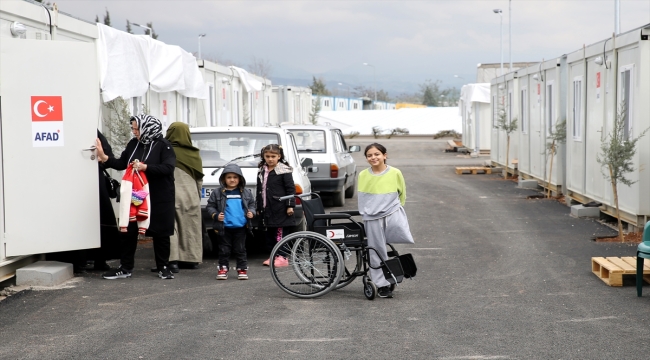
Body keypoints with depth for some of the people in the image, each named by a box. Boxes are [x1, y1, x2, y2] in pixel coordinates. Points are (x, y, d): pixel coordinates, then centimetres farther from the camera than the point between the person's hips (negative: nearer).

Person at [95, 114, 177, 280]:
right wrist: (104, 157, 0)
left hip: (159, 198, -5)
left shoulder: (163, 145, -10)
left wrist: (145, 167, -24)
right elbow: (122, 164, 11)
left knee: (160, 233, 4)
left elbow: (168, 168, -20)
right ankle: (125, 268, 16)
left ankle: (163, 268, 16)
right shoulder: (133, 144, 7)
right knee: (129, 231, 7)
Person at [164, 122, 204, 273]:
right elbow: (199, 178, 12)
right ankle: (192, 259, 16)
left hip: (172, 195, -5)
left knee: (170, 226, -2)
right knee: (190, 227, 12)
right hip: (191, 196, 5)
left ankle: (173, 260, -9)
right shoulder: (194, 153, 7)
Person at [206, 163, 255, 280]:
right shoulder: (218, 193, -1)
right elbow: (210, 206, 4)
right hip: (224, 227, -1)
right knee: (224, 249, 5)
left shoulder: (245, 192, 6)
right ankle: (223, 268, 14)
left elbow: (252, 204, 17)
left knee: (240, 249, 7)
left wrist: (251, 212, -1)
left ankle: (242, 269, 14)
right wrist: (215, 215, -12)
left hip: (240, 227, 1)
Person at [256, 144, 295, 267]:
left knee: (280, 233, -6)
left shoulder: (284, 171, -6)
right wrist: (259, 207, 20)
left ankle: (282, 257, -1)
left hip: (280, 209, -7)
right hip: (267, 209, 7)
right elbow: (260, 191, 20)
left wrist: (290, 205, -13)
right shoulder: (261, 171, 14)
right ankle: (273, 256, 18)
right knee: (270, 233, 10)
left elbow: (291, 189, -8)